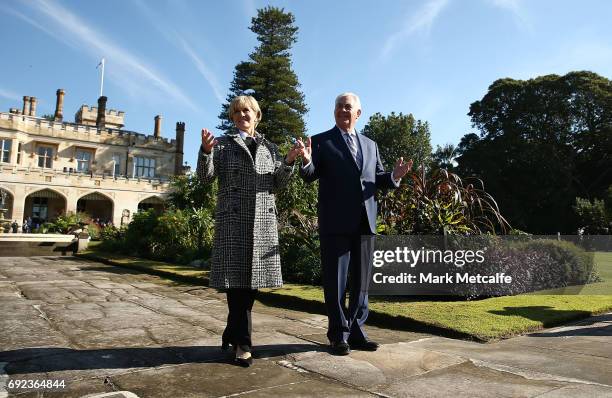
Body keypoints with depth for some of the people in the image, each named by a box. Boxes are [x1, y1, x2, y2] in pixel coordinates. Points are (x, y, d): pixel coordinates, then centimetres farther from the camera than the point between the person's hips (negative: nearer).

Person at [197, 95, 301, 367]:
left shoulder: (269, 147, 18)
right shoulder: (223, 144, 10)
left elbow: (278, 184, 12)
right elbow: (206, 177, -1)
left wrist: (289, 161, -5)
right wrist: (205, 150, -18)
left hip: (263, 221, 4)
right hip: (233, 219, -3)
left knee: (253, 278, 6)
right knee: (237, 278, -5)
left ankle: (231, 334, 24)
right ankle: (242, 343, 2)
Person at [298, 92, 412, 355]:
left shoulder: (370, 144, 18)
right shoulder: (321, 142, 5)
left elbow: (377, 179, 15)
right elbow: (310, 176, -6)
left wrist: (394, 176, -5)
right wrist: (306, 161, -27)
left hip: (364, 222, 5)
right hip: (335, 223, -4)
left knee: (361, 280, 10)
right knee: (335, 281, 2)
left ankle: (356, 331, 22)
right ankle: (339, 334, 14)